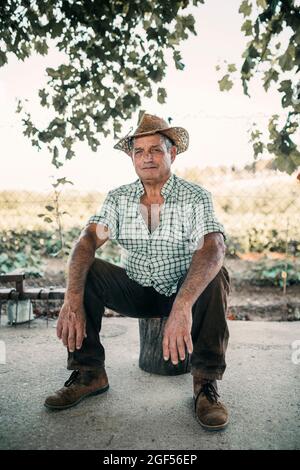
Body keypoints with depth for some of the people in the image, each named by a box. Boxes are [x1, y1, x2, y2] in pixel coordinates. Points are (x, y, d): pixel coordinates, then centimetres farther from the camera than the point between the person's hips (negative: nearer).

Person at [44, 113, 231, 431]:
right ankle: (88, 374, -10)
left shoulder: (196, 198, -12)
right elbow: (88, 240, -16)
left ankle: (206, 384, -18)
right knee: (86, 271, -19)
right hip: (136, 293, 3)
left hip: (182, 292, -2)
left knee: (215, 277, -31)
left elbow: (213, 248, -30)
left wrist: (183, 305, -47)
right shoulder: (119, 198, -3)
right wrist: (72, 300, -34)